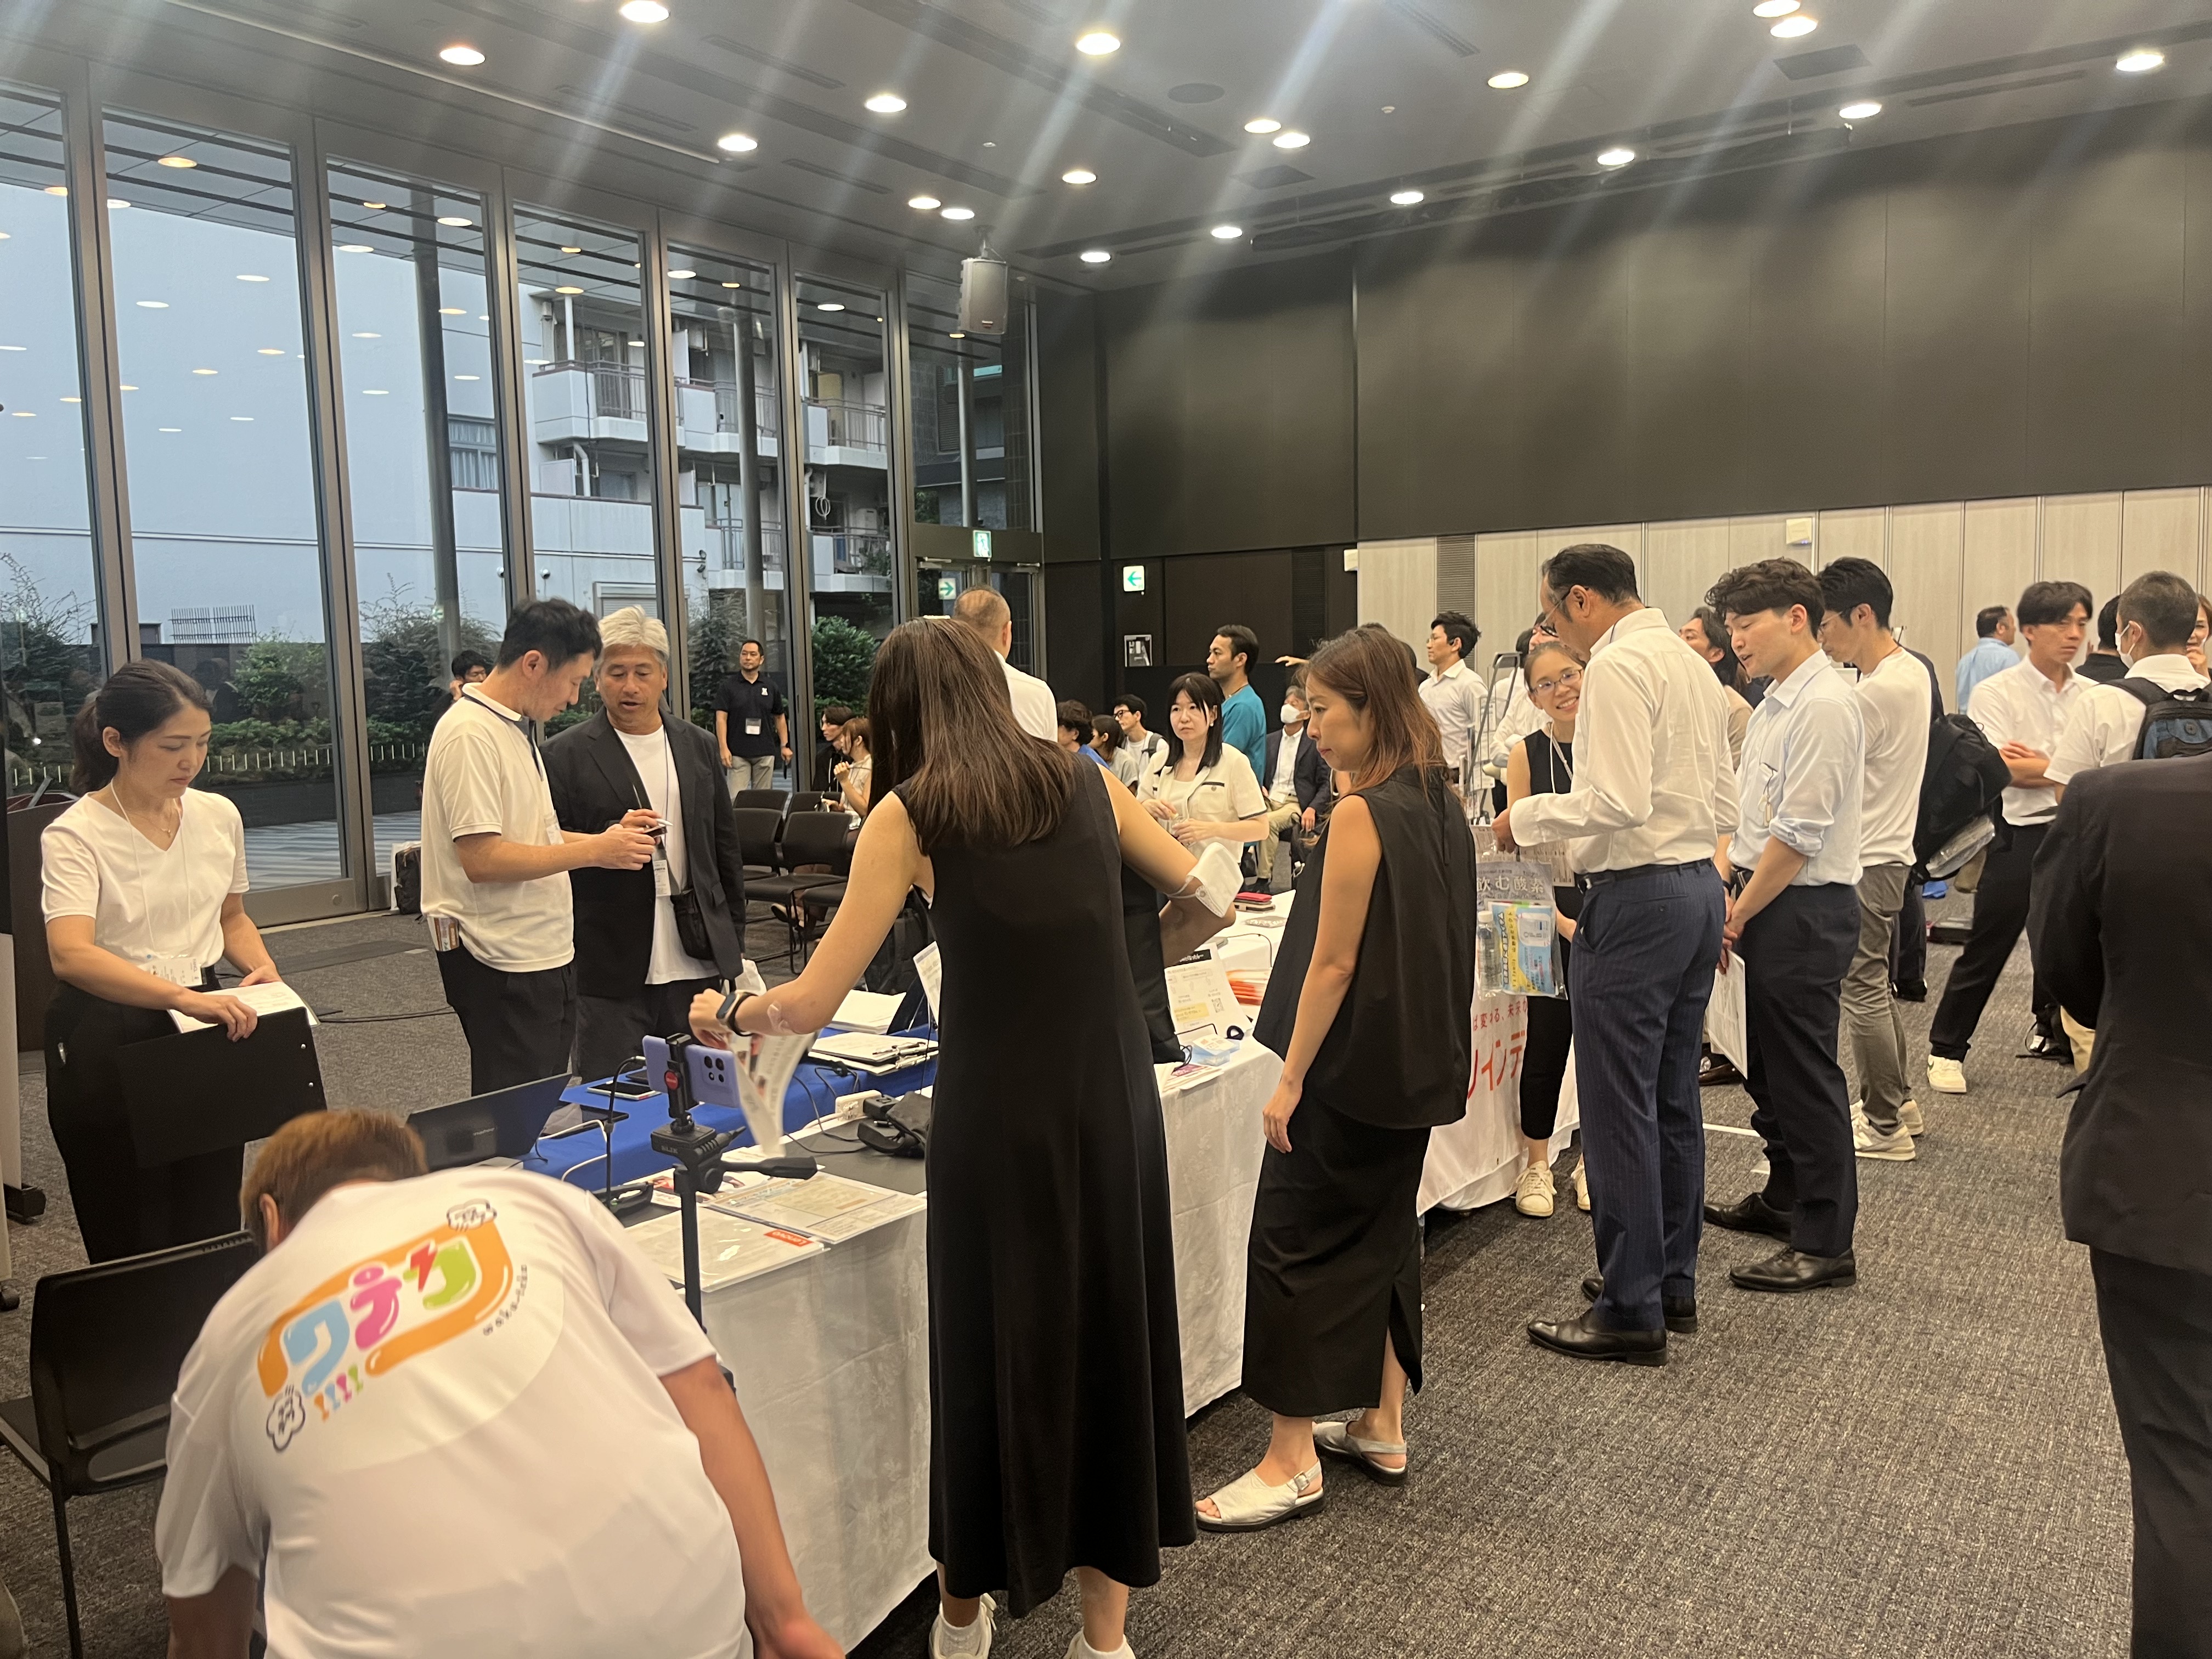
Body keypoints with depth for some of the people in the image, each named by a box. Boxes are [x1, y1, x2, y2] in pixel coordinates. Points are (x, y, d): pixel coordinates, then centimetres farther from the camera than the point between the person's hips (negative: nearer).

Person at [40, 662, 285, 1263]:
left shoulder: (220, 816, 3)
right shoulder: (75, 835, -13)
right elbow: (71, 955, -29)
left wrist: (263, 967, -2)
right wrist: (182, 997, -42)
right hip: (109, 1039, -4)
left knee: (213, 1229, 11)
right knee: (133, 1248, 6)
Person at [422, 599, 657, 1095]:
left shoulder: (515, 729, 15)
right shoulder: (469, 734, -16)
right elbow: (481, 858, -23)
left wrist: (605, 838, 6)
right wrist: (593, 853, -19)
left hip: (546, 955, 10)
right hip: (503, 966, -10)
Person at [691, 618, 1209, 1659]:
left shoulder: (910, 813, -3)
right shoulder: (1083, 782, 8)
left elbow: (812, 1002, -4)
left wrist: (724, 1015, 16)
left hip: (1001, 1112, -3)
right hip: (1114, 1097, 4)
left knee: (993, 1344, 13)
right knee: (1111, 1339, 15)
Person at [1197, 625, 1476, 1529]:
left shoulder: (1361, 816, -19)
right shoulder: (1441, 804, 7)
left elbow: (1336, 962, -20)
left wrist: (1291, 1080, -14)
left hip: (1354, 1067, -9)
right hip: (1415, 1064, 9)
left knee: (1296, 1244, 0)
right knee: (1384, 1233, 17)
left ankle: (1291, 1461, 7)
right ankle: (1382, 1428, 28)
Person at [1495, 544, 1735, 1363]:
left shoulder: (1617, 666, -14)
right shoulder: (1693, 663, 15)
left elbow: (1618, 802, -23)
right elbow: (1724, 805, 17)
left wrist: (1527, 817, -10)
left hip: (1638, 896, -10)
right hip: (1702, 885, 10)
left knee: (1620, 1109, -2)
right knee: (1673, 1098, 17)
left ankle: (1632, 1310, 7)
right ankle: (1672, 1280, 28)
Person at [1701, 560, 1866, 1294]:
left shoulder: (1823, 706, -19)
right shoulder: (1777, 701, 12)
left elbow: (1800, 835, -22)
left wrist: (1741, 912, -13)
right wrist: (1729, 893, 8)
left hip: (1806, 909, -10)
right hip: (1771, 903, 10)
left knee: (1805, 1076, 0)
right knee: (1769, 1067, 21)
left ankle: (1824, 1245, 11)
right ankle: (1785, 1198, 38)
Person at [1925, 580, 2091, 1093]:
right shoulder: (1996, 694, -5)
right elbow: (2002, 769, -16)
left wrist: (2034, 763, -12)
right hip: (2021, 836, -4)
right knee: (1986, 950, 1)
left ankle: (2055, 1034, 34)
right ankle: (1946, 1048, 13)